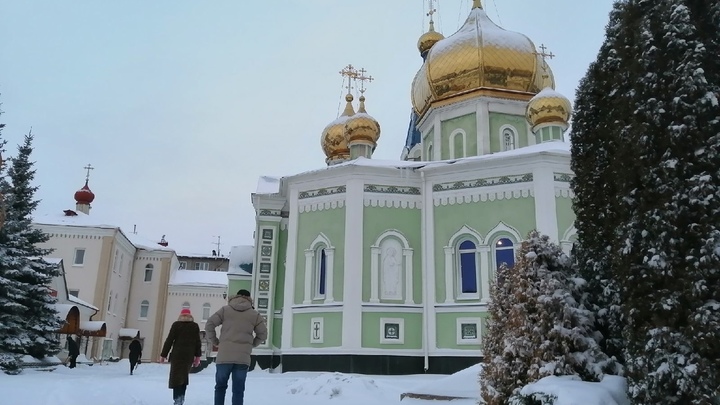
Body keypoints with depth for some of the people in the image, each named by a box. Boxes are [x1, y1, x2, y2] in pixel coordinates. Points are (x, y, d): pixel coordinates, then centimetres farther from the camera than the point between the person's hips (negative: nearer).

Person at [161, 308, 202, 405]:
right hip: (189, 355, 2)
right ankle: (181, 396, 8)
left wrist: (163, 354, 3)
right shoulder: (195, 326, 9)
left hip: (177, 354, -2)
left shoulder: (176, 324, 3)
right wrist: (197, 356, 10)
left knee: (176, 375, -2)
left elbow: (169, 340, -1)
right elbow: (198, 342, 6)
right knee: (184, 375, 15)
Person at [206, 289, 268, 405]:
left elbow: (209, 325, 1)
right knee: (238, 390, 6)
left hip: (224, 355, 0)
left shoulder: (225, 310, 6)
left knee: (220, 386, 15)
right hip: (243, 357, 0)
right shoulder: (255, 314, 8)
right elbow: (263, 334, 10)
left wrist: (215, 341, 11)